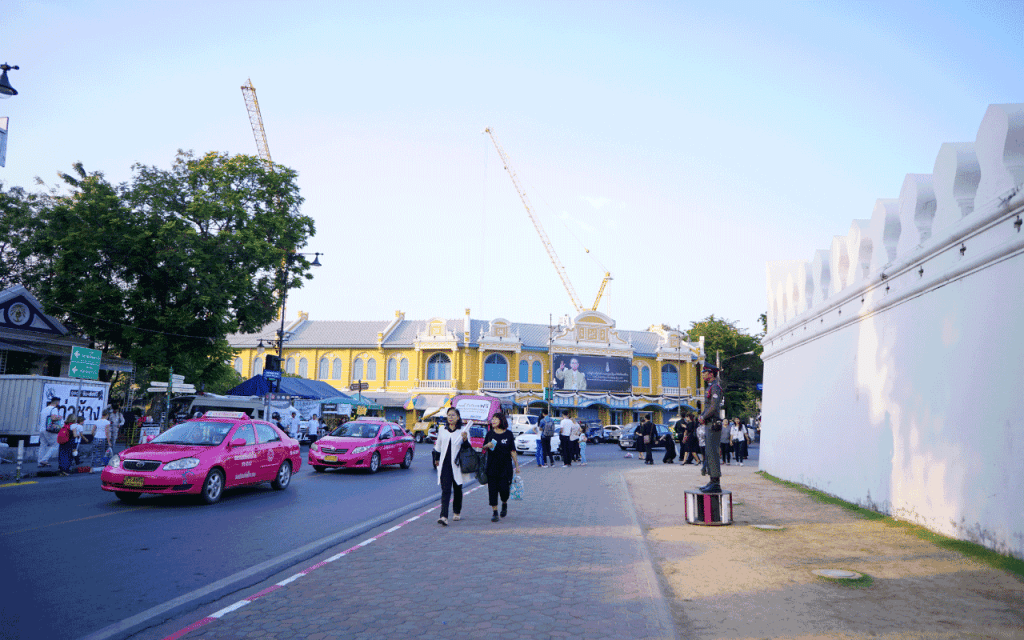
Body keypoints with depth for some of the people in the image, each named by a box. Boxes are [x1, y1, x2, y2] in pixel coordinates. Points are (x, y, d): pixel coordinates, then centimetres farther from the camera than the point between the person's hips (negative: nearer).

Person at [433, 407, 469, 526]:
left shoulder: (463, 430, 0)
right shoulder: (442, 430, 9)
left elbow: (468, 447, -1)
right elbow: (438, 446, 22)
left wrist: (465, 439, -19)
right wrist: (436, 459, 27)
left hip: (457, 464, -1)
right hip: (444, 464, 1)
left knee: (457, 489, 11)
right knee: (445, 490, -10)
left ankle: (457, 512, 32)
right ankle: (444, 516, -19)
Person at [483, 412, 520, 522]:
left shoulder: (508, 434, 1)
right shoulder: (490, 434, 5)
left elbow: (512, 451, 3)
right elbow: (483, 448, 12)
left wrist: (517, 465, 2)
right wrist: (487, 445, -11)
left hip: (505, 466, -2)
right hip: (492, 466, 2)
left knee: (504, 488, -6)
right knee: (492, 489, -2)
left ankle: (504, 504, 26)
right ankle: (495, 513, 6)